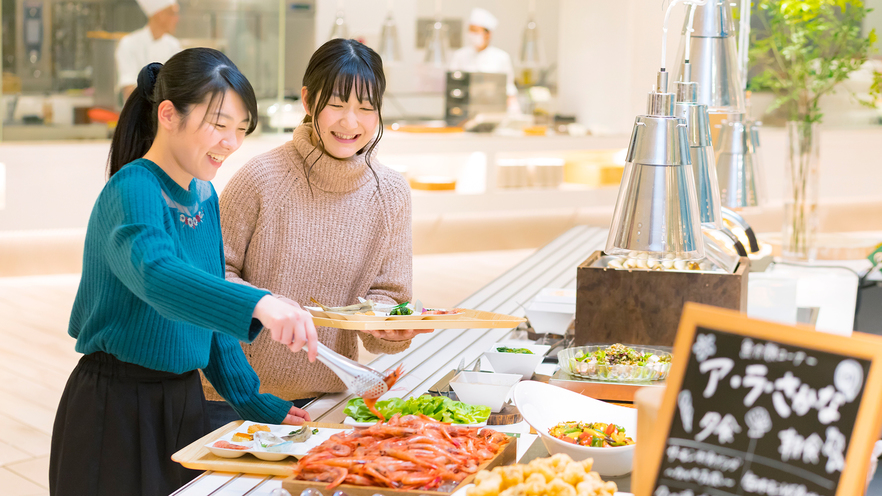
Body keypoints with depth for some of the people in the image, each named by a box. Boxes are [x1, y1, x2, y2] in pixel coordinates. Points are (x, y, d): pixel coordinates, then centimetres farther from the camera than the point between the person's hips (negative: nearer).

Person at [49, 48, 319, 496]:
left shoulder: (204, 195, 7)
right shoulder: (132, 190, -19)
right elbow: (156, 273, -40)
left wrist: (252, 401, 9)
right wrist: (258, 304, -54)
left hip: (183, 400, 8)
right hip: (117, 406, -8)